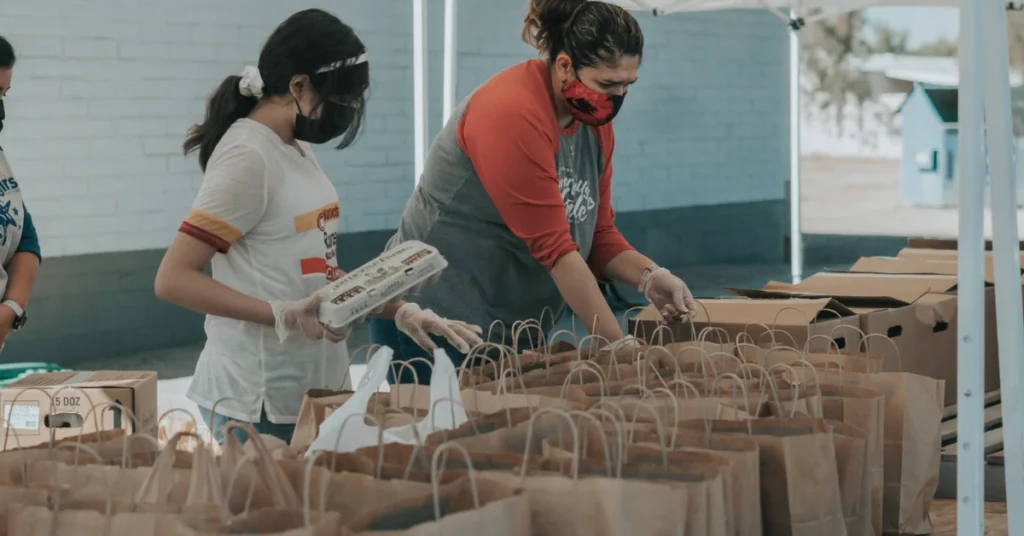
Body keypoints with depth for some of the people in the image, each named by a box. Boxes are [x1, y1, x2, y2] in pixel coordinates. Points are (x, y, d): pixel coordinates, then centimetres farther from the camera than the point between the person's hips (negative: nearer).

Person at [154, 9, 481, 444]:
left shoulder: (297, 149, 10)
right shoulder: (248, 156, -16)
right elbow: (172, 279, -20)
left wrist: (400, 311, 5)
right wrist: (283, 316, -26)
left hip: (314, 387, 9)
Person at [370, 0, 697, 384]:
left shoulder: (595, 120, 3)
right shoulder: (513, 114, -22)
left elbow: (599, 234, 7)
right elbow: (553, 248, -24)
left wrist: (649, 277, -13)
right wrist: (619, 345, -22)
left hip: (515, 325, 8)